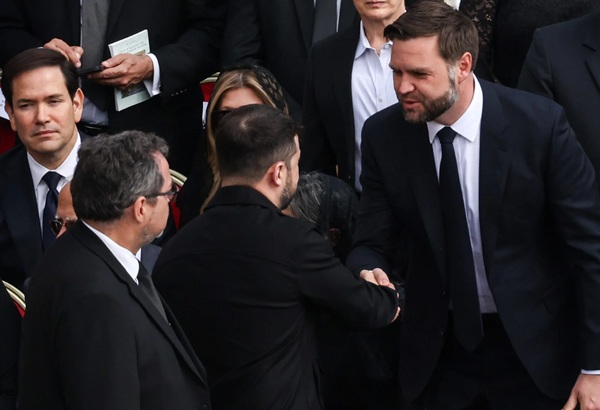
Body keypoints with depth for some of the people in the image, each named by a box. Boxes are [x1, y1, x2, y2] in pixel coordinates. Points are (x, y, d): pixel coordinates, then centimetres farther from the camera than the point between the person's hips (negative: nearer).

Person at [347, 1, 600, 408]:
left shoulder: (540, 123, -17)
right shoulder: (383, 134, -8)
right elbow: (373, 244, -1)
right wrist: (368, 275, -26)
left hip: (534, 348, -2)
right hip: (439, 350, 3)